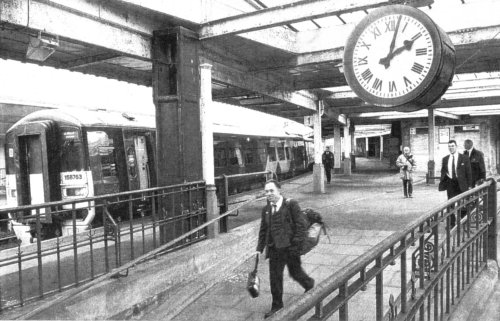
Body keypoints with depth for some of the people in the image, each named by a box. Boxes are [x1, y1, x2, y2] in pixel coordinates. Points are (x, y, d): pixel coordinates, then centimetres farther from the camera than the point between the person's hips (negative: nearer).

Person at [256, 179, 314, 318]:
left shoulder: (291, 205, -12)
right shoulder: (266, 209, 5)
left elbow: (302, 225, -12)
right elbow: (263, 230, 12)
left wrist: (296, 244, -15)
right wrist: (259, 249, 7)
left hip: (290, 248, -4)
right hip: (274, 248, 4)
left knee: (295, 273, 14)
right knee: (275, 277, 7)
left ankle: (309, 284, 47)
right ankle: (277, 306, 24)